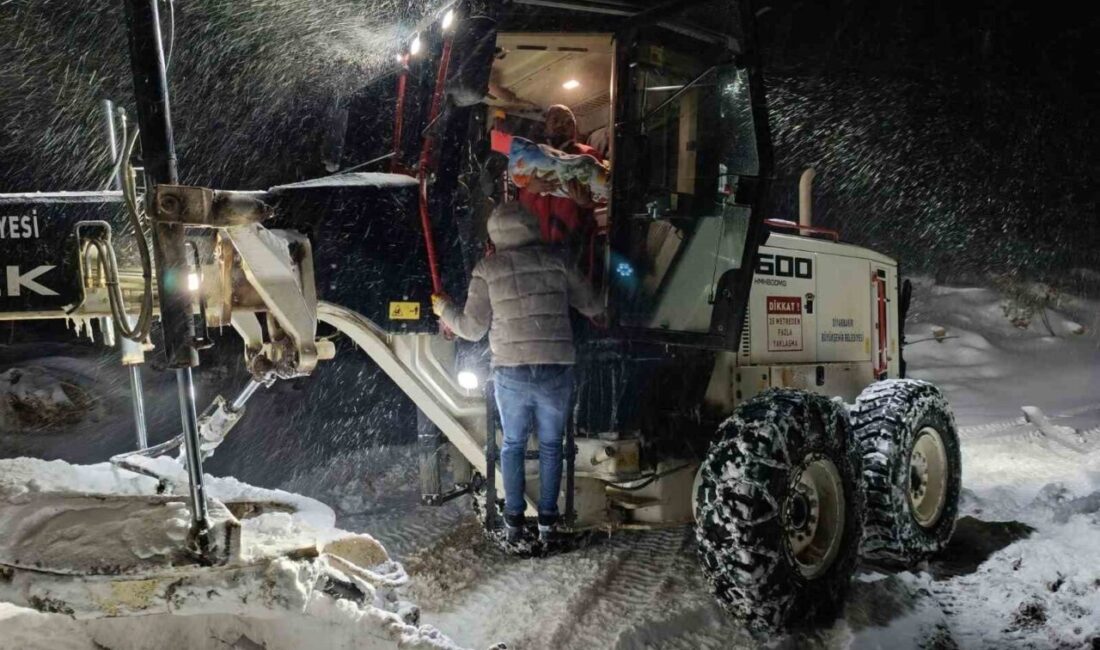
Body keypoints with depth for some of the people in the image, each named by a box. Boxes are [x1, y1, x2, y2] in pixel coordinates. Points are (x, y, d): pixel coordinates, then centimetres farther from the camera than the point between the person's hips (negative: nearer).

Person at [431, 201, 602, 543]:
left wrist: (444, 309, 19)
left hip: (511, 373, 0)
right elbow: (592, 306, 8)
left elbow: (472, 328, 1)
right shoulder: (556, 259, 1)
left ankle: (514, 519, 19)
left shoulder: (488, 268, -1)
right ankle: (547, 519, 18)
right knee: (550, 446, 15)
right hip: (556, 372, 1)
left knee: (512, 445, 16)